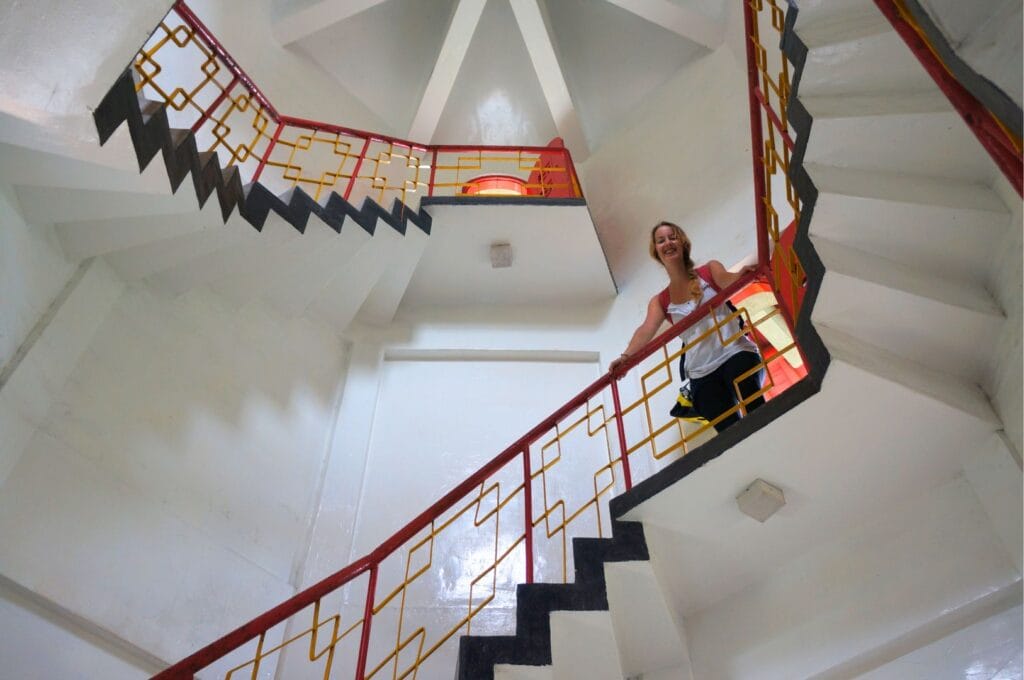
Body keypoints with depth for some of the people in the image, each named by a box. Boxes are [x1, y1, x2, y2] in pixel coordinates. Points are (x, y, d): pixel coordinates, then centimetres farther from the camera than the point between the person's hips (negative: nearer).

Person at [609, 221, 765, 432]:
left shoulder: (710, 270, 11)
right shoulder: (660, 302, 13)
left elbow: (727, 281, -11)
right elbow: (646, 330, -4)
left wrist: (742, 273, -36)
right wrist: (626, 356, -24)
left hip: (735, 353, -2)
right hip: (702, 373, 2)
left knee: (753, 407, -31)